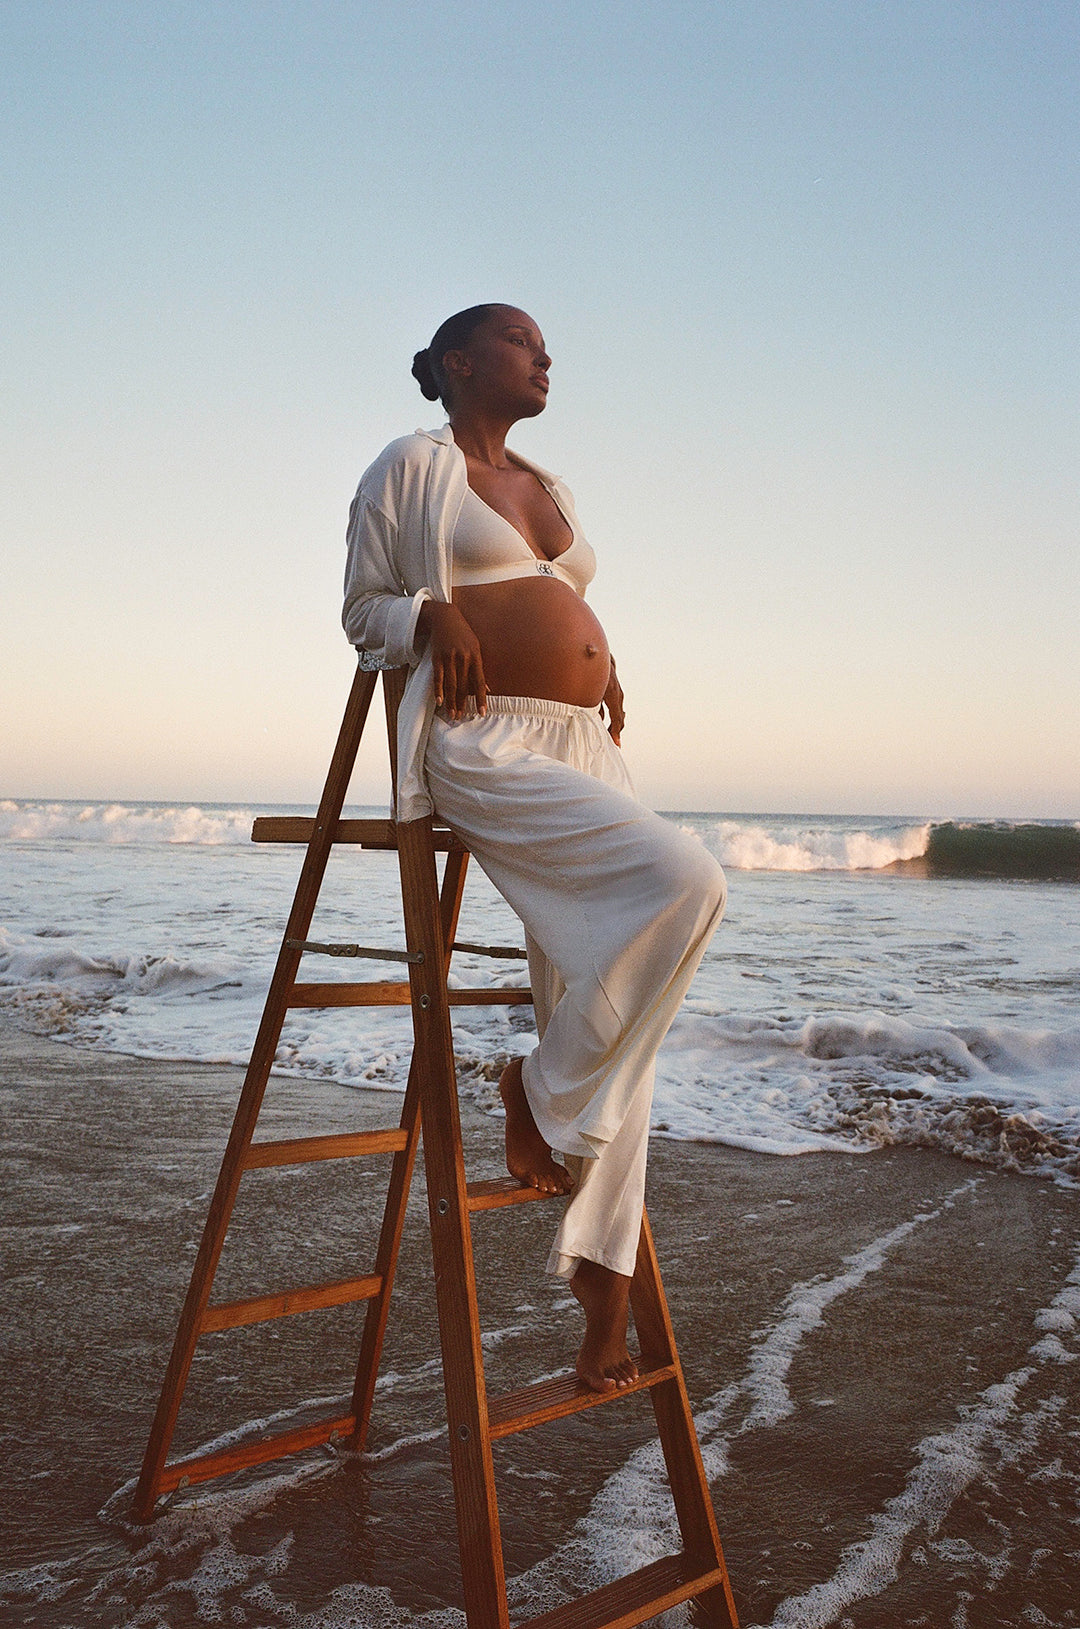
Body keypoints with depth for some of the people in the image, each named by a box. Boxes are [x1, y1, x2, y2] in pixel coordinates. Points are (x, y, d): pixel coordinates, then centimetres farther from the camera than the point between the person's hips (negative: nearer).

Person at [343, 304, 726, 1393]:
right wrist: (434, 614, -14)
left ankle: (601, 1292, 10)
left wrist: (603, 668, 13)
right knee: (684, 881, -28)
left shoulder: (548, 488, 26)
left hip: (585, 751, 7)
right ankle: (545, 1094, -7)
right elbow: (363, 613, 7)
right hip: (484, 748, -7)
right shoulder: (411, 466, 8)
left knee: (608, 1020, 1)